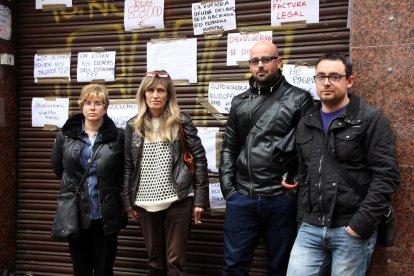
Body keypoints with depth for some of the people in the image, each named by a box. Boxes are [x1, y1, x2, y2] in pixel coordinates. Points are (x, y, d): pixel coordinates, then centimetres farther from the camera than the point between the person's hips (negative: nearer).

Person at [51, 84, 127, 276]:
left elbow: (126, 173, 2)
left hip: (107, 215, -2)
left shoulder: (118, 136, -6)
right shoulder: (65, 135, 1)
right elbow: (58, 169, 14)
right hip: (76, 214, 2)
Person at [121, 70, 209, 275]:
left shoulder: (181, 122, -2)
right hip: (145, 204, 3)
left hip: (177, 201, -3)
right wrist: (127, 202, 6)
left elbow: (199, 158, -2)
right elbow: (127, 167, 9)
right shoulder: (133, 126, 6)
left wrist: (200, 198, -6)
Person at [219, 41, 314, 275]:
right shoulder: (239, 102, 13)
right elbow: (229, 148, 13)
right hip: (242, 197, 3)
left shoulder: (299, 99, 1)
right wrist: (227, 187, 4)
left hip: (281, 198, -3)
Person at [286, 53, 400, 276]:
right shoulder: (306, 125, 13)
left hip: (351, 230, -4)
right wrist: (303, 217, 8)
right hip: (311, 228, 4)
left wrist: (362, 224, -15)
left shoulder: (371, 120, -3)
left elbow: (386, 176, -9)